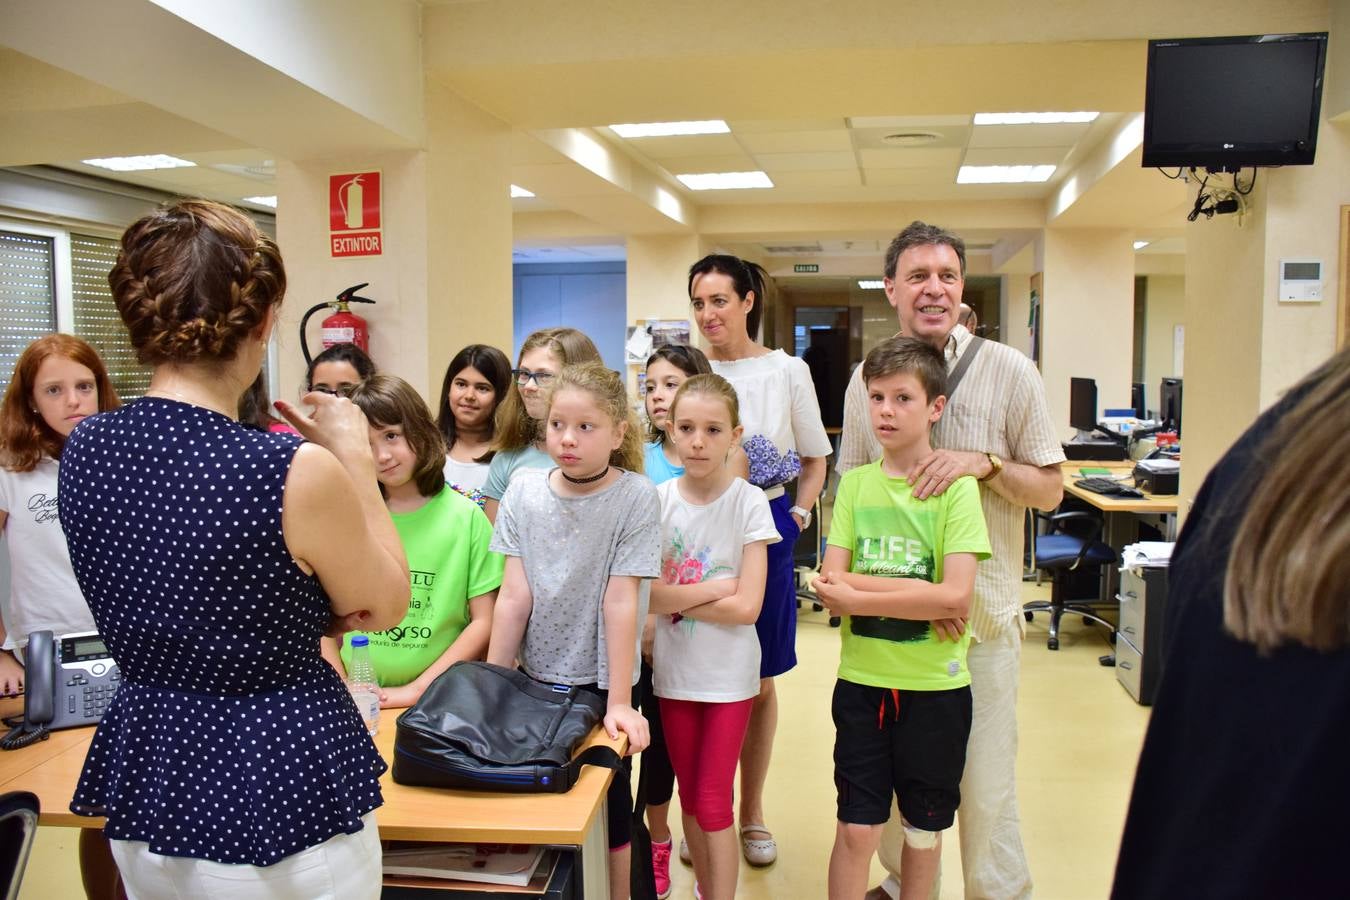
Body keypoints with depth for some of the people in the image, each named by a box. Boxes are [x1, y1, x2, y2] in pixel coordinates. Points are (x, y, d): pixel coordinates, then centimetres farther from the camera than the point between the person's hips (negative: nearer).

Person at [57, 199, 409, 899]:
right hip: (279, 790, -5)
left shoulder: (83, 449, -7)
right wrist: (355, 460, -3)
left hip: (143, 783, 6)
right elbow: (386, 605, -8)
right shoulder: (297, 474, -27)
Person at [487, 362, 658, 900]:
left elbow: (620, 603, -17)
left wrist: (619, 702, -17)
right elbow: (514, 597, -5)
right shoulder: (523, 490, -5)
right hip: (533, 677, 3)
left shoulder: (635, 497, -15)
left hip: (597, 680, -3)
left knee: (606, 809, 9)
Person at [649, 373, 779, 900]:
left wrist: (674, 594, -14)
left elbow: (746, 606, -18)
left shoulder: (749, 503, -12)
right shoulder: (657, 500, -6)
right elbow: (643, 595, -12)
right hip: (674, 669, 3)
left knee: (713, 803, 0)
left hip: (728, 674, -3)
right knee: (690, 796, 16)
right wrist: (712, 588, -17)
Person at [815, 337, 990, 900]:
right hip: (862, 680, 2)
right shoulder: (855, 483, 1)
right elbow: (831, 588, -6)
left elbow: (956, 596, -17)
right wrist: (918, 592, -17)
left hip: (935, 685, -1)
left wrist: (856, 592, -16)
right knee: (855, 828, 7)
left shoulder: (956, 487, -8)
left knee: (924, 829, 15)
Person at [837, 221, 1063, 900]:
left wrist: (984, 463, -20)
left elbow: (1050, 488, -2)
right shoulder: (866, 377, 3)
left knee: (984, 782, 5)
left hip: (980, 613, -3)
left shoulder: (1008, 370, -6)